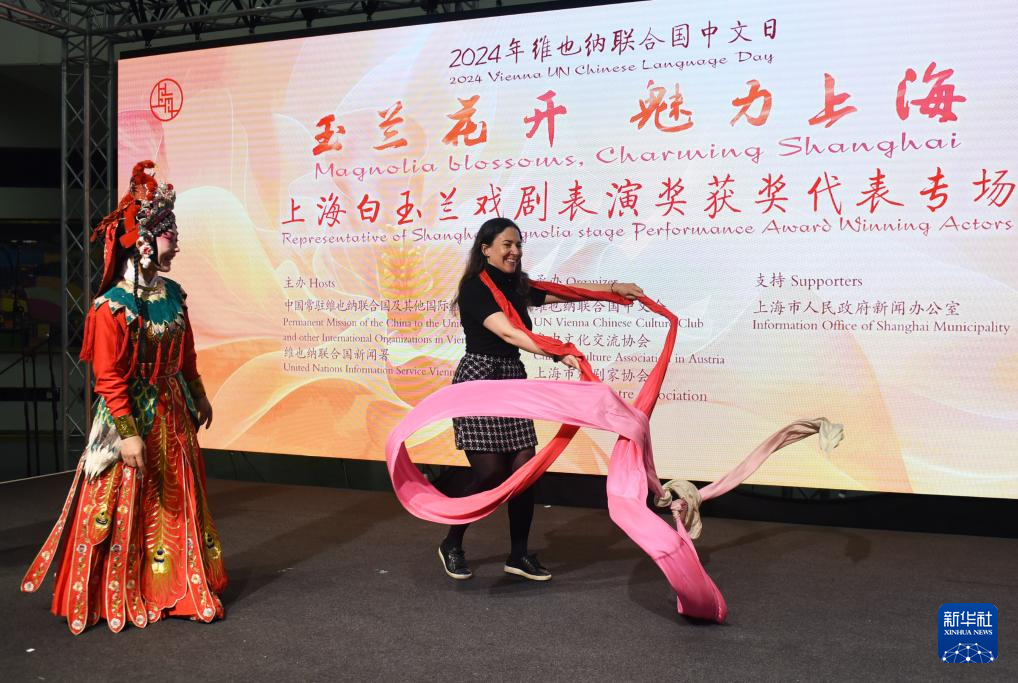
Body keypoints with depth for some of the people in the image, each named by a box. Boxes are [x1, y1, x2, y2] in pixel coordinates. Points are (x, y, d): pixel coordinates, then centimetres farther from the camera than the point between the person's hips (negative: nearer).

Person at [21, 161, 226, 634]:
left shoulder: (171, 295, 3)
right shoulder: (113, 307, -19)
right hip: (134, 417, -7)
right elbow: (109, 378, -19)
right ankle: (117, 600, 22)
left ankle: (176, 590, 29)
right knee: (127, 510, 5)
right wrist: (128, 434, -22)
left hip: (173, 417, 7)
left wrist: (198, 396, 22)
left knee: (177, 504, 15)